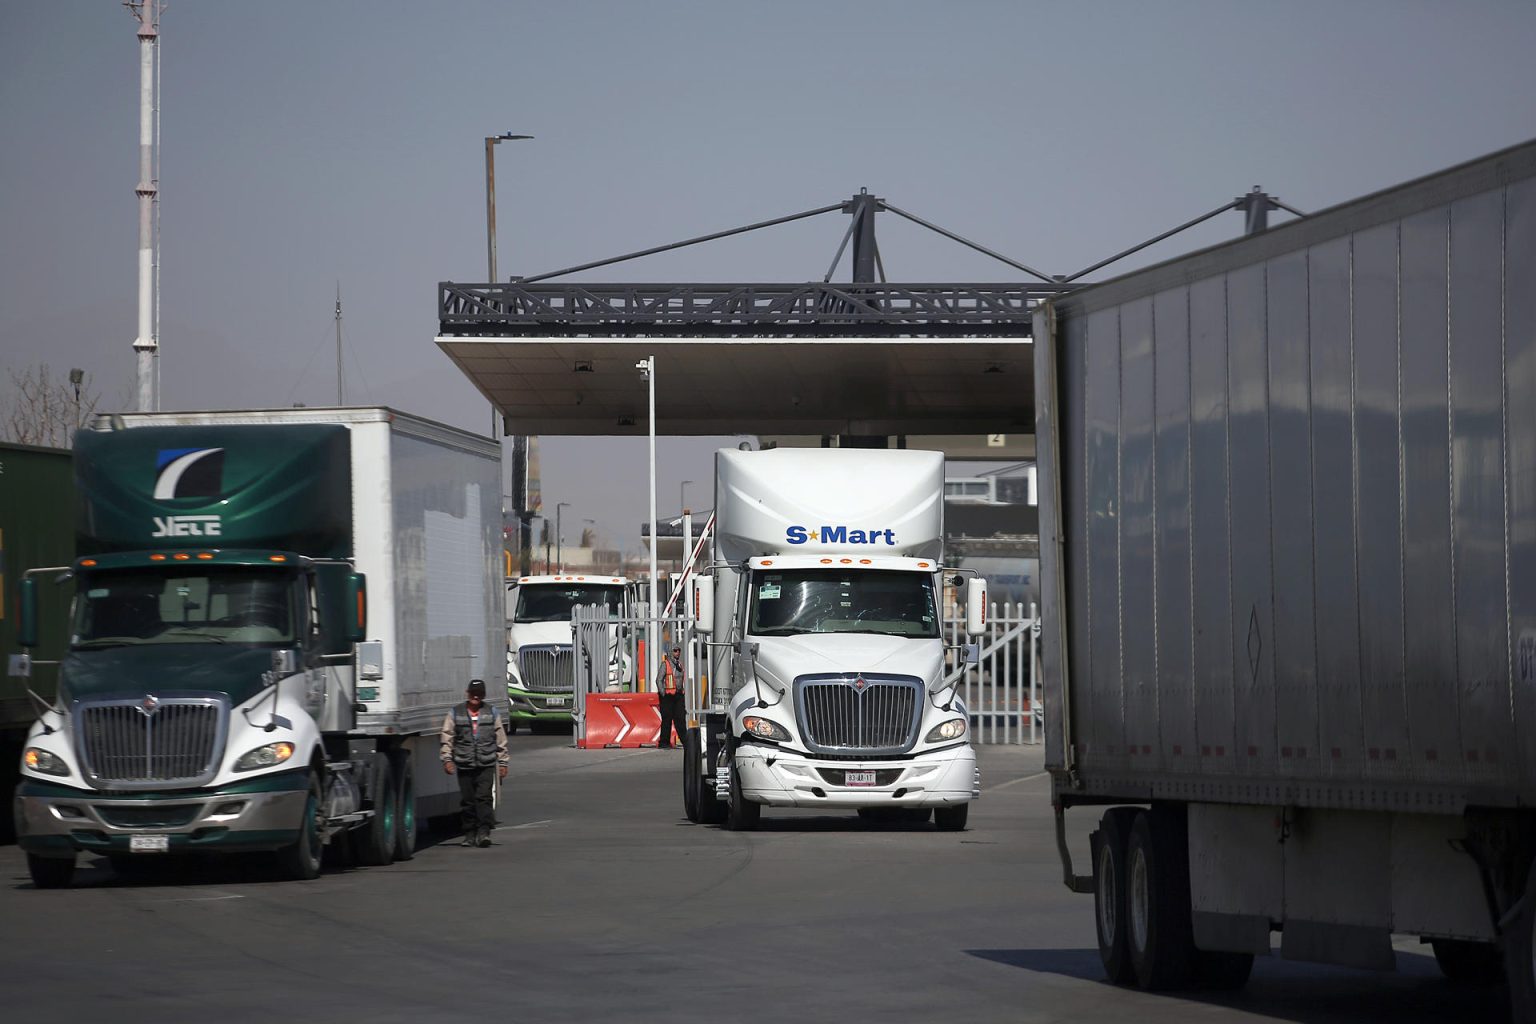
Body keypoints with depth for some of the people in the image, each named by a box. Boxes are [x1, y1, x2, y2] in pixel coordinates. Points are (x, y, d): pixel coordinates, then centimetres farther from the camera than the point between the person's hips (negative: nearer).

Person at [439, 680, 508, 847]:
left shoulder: (492, 713, 10)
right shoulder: (455, 713, 8)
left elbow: (501, 740, 13)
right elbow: (447, 738, 8)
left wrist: (503, 762, 10)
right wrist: (447, 759, -1)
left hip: (486, 765, -1)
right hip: (464, 765, 1)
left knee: (484, 797, -12)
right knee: (467, 801, 3)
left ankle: (484, 832, -13)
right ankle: (470, 834, 11)